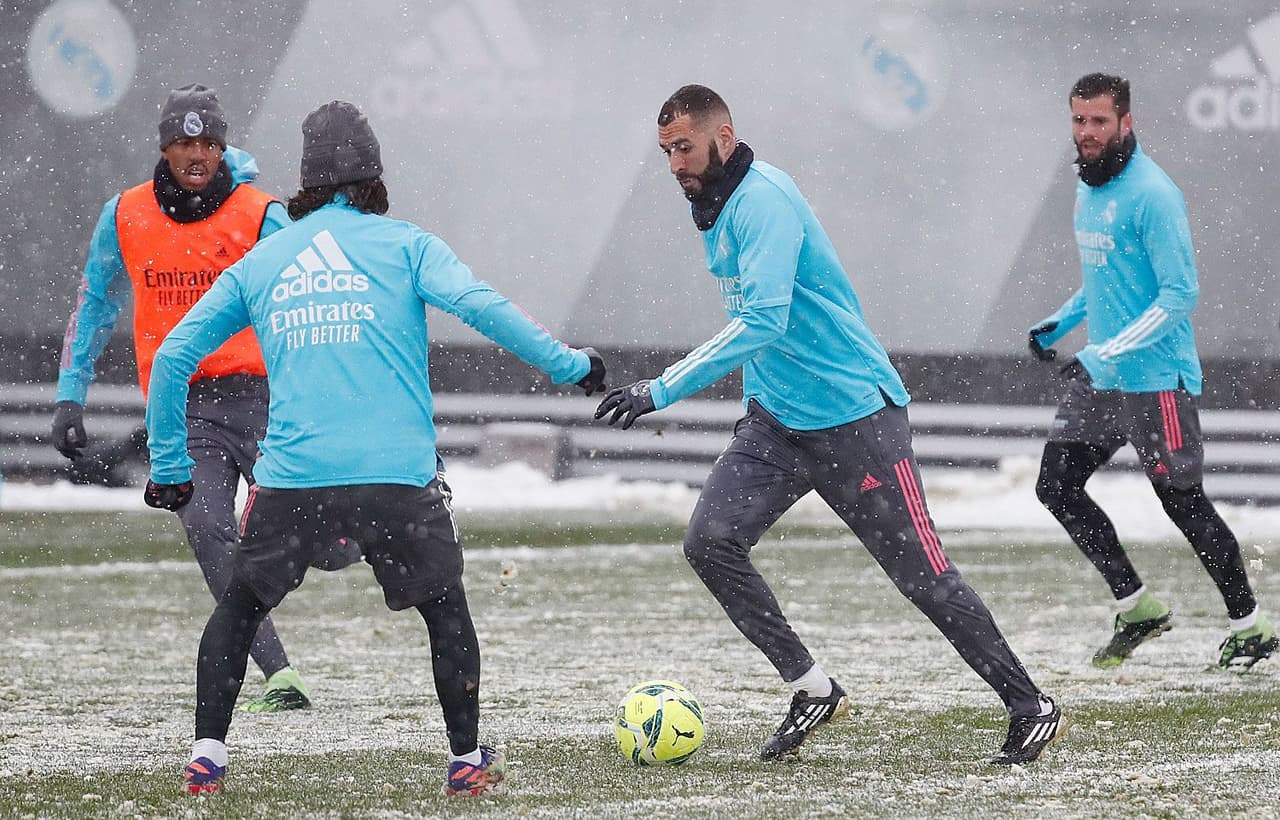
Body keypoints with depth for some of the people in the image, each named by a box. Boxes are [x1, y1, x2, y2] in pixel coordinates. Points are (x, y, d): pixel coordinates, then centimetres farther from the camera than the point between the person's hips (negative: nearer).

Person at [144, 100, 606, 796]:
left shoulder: (257, 262, 15)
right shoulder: (402, 244, 7)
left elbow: (172, 358, 13)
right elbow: (479, 306, -10)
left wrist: (168, 467, 21)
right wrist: (567, 365, -5)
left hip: (291, 478, 2)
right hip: (397, 475, -2)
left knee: (239, 607, 19)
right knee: (445, 608, 17)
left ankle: (206, 757, 10)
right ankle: (467, 760, 17)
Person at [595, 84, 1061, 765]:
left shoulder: (763, 199, -20)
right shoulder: (714, 211, 9)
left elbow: (762, 321, -30)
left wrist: (662, 391, -33)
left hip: (854, 416, -9)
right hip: (775, 420, 9)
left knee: (922, 574, -3)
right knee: (710, 542, -10)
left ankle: (1030, 709, 10)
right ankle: (811, 689, 1)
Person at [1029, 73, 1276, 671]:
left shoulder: (1151, 194, -18)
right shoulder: (1087, 188, 10)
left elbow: (1180, 294, -21)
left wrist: (1110, 354, -26)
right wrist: (1060, 323, 12)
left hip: (1155, 378, -9)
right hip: (1099, 376, 9)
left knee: (1183, 502, -3)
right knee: (1056, 487, 4)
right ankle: (1137, 607, 15)